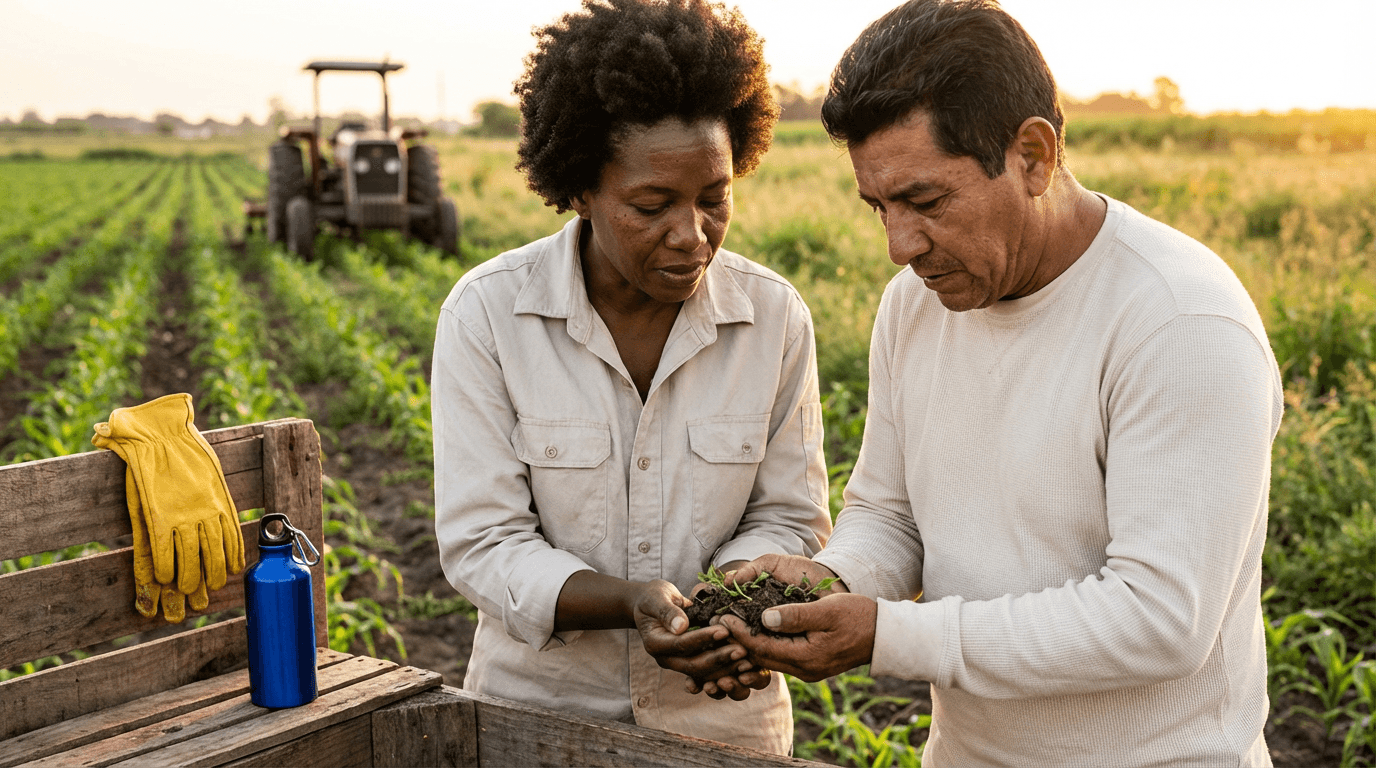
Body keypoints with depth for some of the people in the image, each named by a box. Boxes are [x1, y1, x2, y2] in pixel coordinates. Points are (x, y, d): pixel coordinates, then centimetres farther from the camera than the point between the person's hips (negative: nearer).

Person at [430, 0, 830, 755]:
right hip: (540, 699, -1)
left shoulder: (775, 317, -11)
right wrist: (633, 602, -30)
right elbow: (482, 543, -16)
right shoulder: (486, 314, -16)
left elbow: (789, 517, -3)